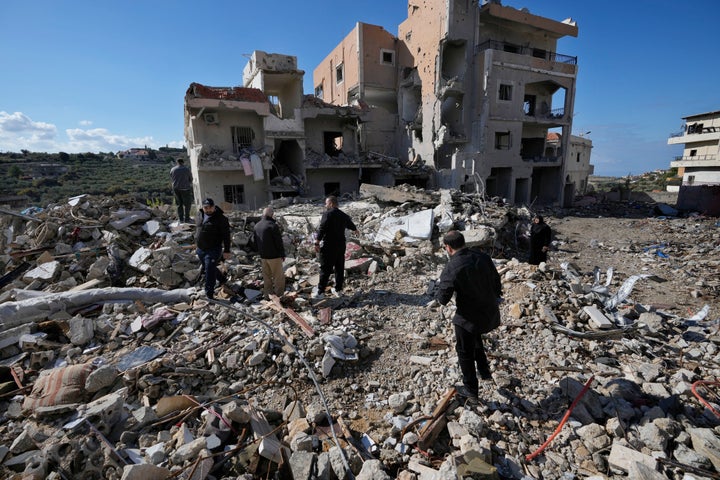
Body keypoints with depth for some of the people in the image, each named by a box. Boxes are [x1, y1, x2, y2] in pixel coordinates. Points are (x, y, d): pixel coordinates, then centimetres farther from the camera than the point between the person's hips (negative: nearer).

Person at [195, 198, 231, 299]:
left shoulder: (221, 218, -16)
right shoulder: (199, 215, 4)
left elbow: (226, 235, -14)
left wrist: (226, 251, -15)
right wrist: (196, 243, 22)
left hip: (213, 250, -7)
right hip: (201, 249, 7)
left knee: (210, 271, -7)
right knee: (206, 268, 23)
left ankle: (209, 294, 4)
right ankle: (222, 279, 47)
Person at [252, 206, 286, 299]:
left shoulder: (256, 226, 7)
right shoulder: (273, 225, -18)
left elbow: (254, 241, 14)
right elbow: (279, 242, -16)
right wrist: (282, 254, -6)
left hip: (263, 256, 7)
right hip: (274, 256, -7)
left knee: (266, 277, 16)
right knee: (279, 277, 3)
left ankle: (268, 294, 23)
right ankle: (279, 295, 7)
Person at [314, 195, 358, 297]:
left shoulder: (327, 214, -11)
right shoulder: (343, 215, 12)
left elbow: (322, 229, -21)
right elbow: (350, 224, 31)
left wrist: (317, 243, -21)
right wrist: (355, 230, 53)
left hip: (328, 246, -6)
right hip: (341, 245, 6)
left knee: (325, 269, -4)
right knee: (339, 267, 14)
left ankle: (320, 291, -2)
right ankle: (339, 289, 23)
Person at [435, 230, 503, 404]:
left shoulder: (451, 268, -23)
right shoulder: (484, 258, -5)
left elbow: (443, 299, -19)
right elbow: (497, 282, 7)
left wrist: (438, 292, 3)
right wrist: (496, 297, 25)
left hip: (468, 318, -6)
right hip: (490, 313, 7)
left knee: (465, 352, 14)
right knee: (475, 337, 34)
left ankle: (470, 391, 28)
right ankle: (484, 370, 46)